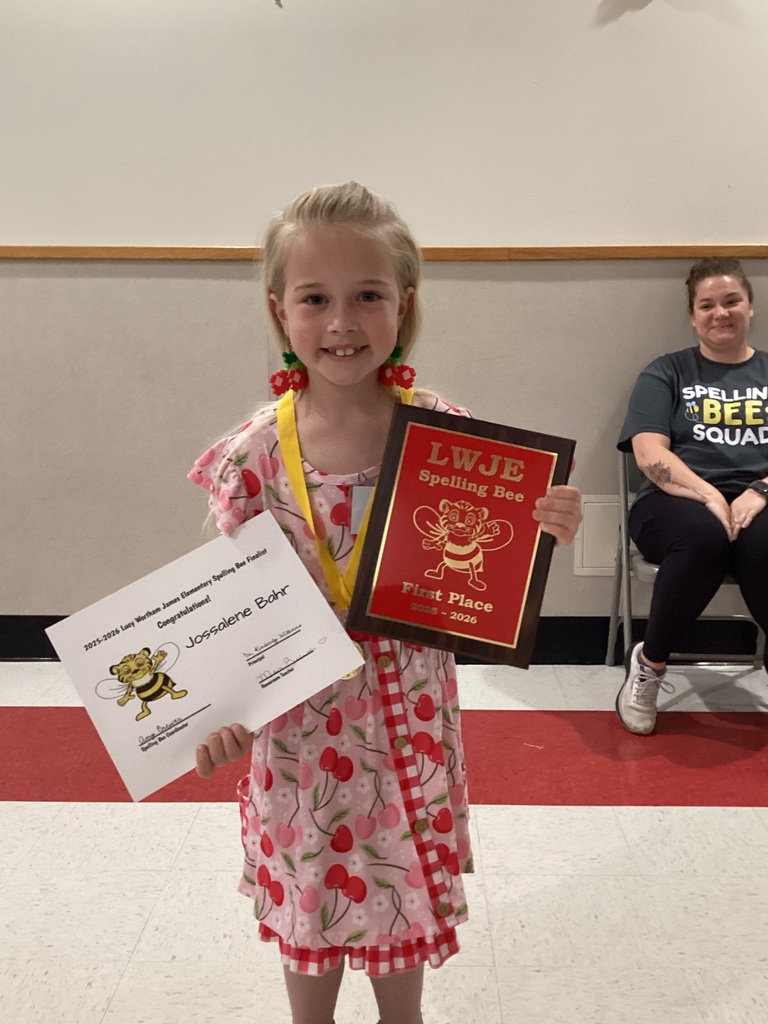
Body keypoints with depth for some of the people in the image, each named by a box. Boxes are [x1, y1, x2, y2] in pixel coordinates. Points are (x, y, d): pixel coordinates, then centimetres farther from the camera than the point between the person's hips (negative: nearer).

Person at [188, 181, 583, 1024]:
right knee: (308, 906, 19)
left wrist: (541, 535, -20)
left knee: (407, 896, 21)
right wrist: (224, 711, -16)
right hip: (303, 727, 0)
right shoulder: (254, 457, -13)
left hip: (411, 723, 1)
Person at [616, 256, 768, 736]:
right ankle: (649, 663, -15)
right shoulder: (667, 372, 13)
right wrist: (709, 496, -17)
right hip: (679, 502, -1)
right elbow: (649, 453, -2)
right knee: (704, 536, -37)